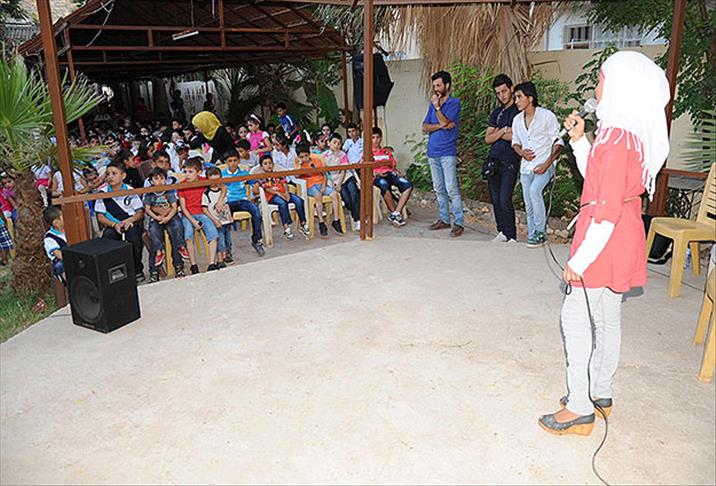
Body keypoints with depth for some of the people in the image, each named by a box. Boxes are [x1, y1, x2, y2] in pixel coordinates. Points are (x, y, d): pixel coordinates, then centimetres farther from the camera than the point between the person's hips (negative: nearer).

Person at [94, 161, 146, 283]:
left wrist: (130, 220, -16)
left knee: (133, 235, -34)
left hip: (131, 223, -1)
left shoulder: (130, 191, 1)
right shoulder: (103, 193, 2)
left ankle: (137, 270, -13)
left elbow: (140, 211, 3)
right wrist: (114, 225, -14)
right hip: (112, 225, 1)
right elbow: (100, 216, 3)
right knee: (108, 235, -32)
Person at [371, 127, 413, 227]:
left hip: (389, 174, 4)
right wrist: (376, 173, -12)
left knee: (408, 186, -26)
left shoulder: (387, 151, 29)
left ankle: (395, 214, -27)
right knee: (385, 188, -40)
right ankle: (397, 214, -21)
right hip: (377, 176, -4)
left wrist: (398, 172, 1)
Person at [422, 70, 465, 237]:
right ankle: (443, 219, 19)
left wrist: (437, 106, -12)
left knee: (452, 189, -10)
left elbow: (445, 122, -16)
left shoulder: (454, 103, -3)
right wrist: (441, 125, -10)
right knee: (439, 190, 11)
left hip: (447, 153, -7)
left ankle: (459, 223, -6)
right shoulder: (433, 104, 15)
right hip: (432, 153, 7)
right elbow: (425, 127, 5)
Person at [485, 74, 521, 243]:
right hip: (493, 161, 6)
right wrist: (504, 131, -7)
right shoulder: (496, 113, 17)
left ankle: (511, 236, -4)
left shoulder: (520, 111, -1)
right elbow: (488, 138, 9)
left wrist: (498, 133, -2)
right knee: (495, 199, 7)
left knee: (505, 200, -12)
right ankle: (502, 232, 17)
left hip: (510, 162, -6)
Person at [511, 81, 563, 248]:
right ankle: (532, 236, 17)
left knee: (534, 190, -29)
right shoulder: (517, 120, 9)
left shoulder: (547, 116, -8)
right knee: (529, 206, 5)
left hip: (544, 164, -6)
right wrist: (521, 152, -3)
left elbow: (558, 143, -8)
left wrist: (546, 164, -19)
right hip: (526, 166, 6)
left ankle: (541, 232, -18)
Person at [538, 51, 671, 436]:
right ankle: (600, 394, 32)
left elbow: (607, 211, -24)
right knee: (607, 319, 18)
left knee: (576, 317, -1)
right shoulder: (633, 134, 9)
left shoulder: (618, 138, -21)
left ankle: (579, 409, 8)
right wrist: (579, 140, 11)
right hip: (622, 242, 10)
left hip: (606, 242, -10)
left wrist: (580, 260, -22)